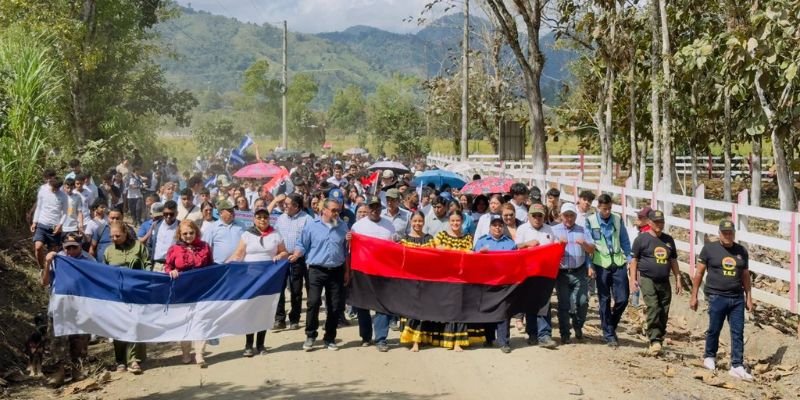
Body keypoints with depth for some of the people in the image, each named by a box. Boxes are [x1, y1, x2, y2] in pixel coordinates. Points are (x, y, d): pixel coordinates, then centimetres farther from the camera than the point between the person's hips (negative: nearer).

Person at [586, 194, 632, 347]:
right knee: (604, 301, 4)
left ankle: (611, 326, 24)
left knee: (622, 299, -1)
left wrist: (630, 259, 6)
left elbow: (625, 241, 12)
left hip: (619, 263, 2)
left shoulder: (617, 219, 6)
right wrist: (589, 266, -6)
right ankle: (609, 334, 15)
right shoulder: (590, 221, -3)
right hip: (601, 265, -2)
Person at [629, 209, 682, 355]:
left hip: (664, 282, 5)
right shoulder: (641, 239, 0)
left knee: (664, 312, 4)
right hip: (647, 279, -5)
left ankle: (657, 342, 14)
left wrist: (678, 280, 15)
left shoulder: (668, 240, 14)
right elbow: (634, 259, 1)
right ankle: (655, 341, -21)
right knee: (653, 308, -20)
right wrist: (633, 279, -7)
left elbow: (673, 261, 20)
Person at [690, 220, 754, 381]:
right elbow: (699, 273, 1)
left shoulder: (741, 251, 8)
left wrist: (749, 298, 11)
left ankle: (737, 366, 2)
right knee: (714, 330, 6)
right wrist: (694, 296, -1)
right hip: (716, 297, -3)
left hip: (737, 298, 3)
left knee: (738, 333, 0)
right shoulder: (709, 248, -2)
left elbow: (745, 276, 15)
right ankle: (709, 356, 29)